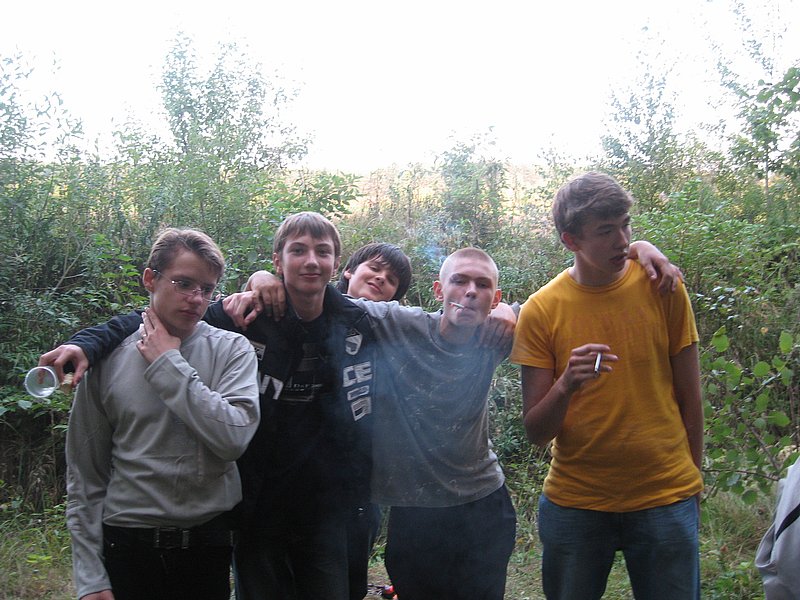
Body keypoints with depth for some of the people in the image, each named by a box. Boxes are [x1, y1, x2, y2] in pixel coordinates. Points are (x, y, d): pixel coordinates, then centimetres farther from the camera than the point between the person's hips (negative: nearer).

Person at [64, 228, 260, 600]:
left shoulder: (231, 350, -4)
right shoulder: (108, 357, -2)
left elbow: (234, 438, -21)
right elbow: (84, 475, 1)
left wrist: (169, 364, -14)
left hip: (210, 541, 0)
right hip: (126, 544, 0)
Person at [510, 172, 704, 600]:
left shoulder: (662, 288, -5)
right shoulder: (541, 311, -6)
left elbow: (689, 397, 5)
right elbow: (535, 432, -7)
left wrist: (692, 478, 10)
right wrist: (566, 386, -25)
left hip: (665, 499, 0)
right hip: (574, 501, 0)